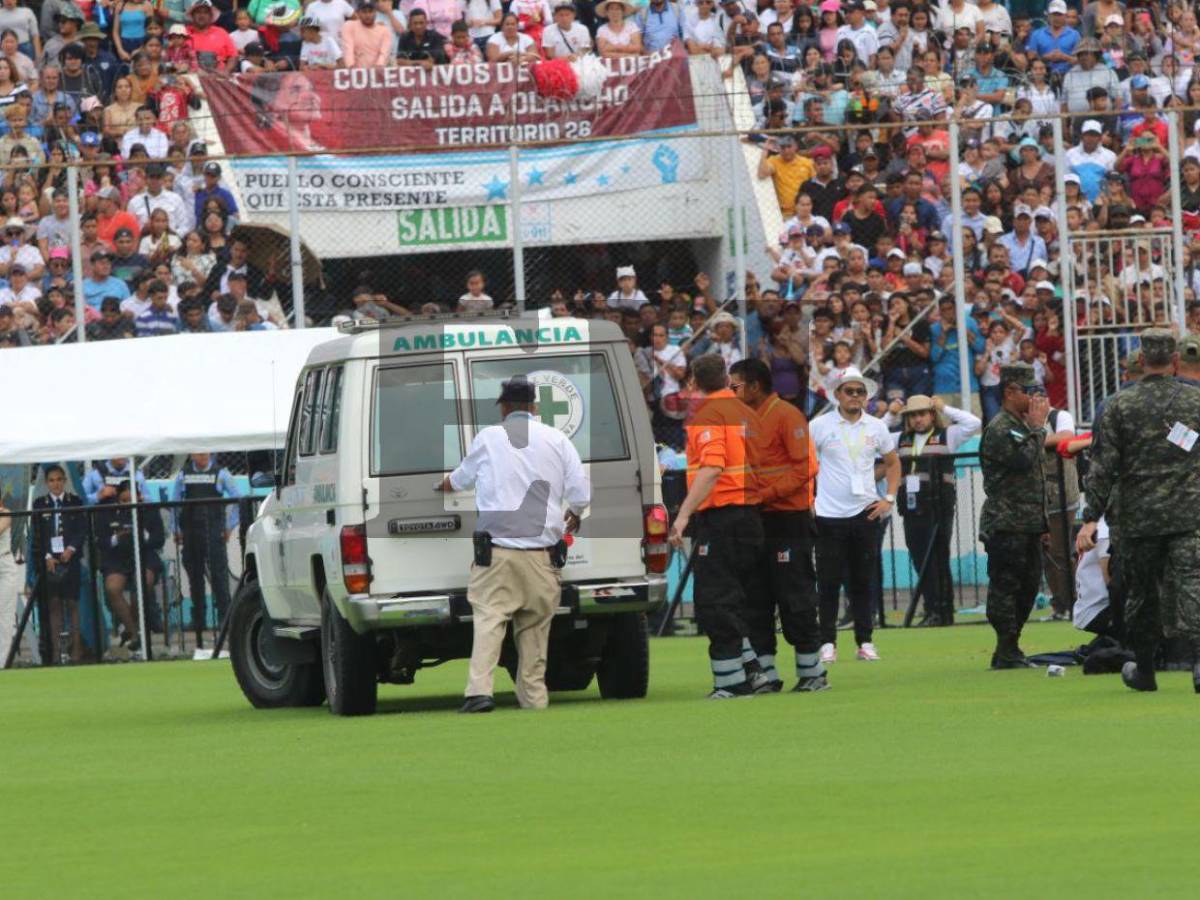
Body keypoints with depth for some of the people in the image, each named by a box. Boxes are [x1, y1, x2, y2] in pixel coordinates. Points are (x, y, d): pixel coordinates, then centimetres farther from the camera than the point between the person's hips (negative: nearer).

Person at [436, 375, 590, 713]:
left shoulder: (487, 438, 6)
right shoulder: (557, 440, 7)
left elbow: (461, 479, 24)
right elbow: (581, 493, 5)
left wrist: (442, 485, 48)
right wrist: (574, 516, 28)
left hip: (496, 553, -2)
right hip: (541, 554, 2)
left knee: (488, 619, -8)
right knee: (534, 628, 8)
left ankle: (479, 690, -25)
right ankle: (534, 700, 8)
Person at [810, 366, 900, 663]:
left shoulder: (876, 427, 8)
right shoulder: (820, 426, -2)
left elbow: (892, 463, 20)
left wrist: (889, 498, 8)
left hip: (866, 513, 3)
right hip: (829, 514, -3)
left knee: (863, 581, 5)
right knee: (829, 581, -2)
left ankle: (865, 642, 9)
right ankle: (828, 643, 3)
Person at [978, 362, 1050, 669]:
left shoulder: (1023, 425, 20)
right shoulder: (999, 430, -11)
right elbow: (1023, 460, -22)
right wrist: (1037, 426, -12)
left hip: (1029, 525, 10)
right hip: (1006, 525, -10)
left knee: (1028, 586, 11)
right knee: (1005, 585, -8)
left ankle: (1009, 650, 17)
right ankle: (1007, 653, -7)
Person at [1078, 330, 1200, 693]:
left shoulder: (1118, 405, -2)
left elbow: (1103, 467, -5)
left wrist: (1091, 519, -5)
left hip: (1138, 516, 0)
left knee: (1141, 593, 13)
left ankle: (1144, 670, 25)